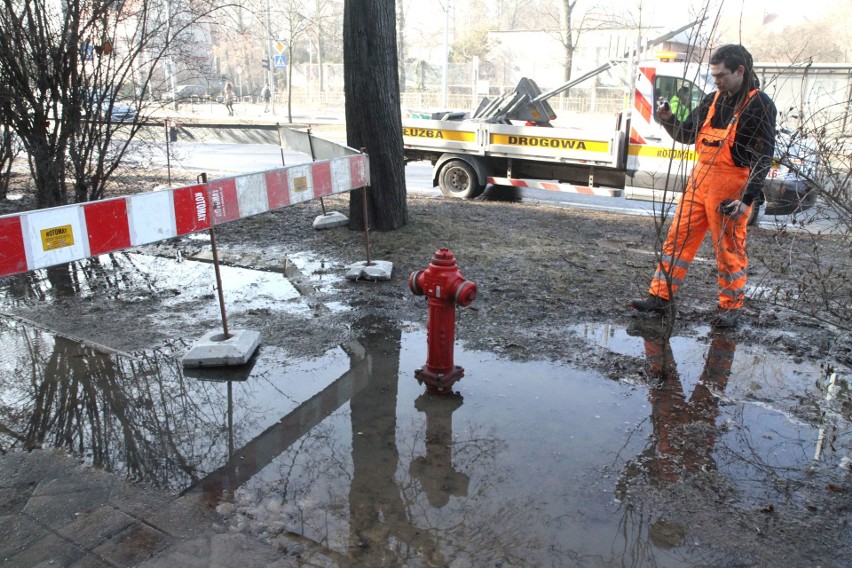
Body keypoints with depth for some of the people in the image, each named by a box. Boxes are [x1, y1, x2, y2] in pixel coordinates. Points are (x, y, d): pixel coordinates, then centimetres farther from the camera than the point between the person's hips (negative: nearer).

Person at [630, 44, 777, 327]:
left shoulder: (760, 105, -8)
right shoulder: (713, 100, 10)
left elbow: (763, 158, -12)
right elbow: (687, 135, 19)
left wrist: (747, 198, -19)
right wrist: (669, 120, -1)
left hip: (730, 189, -6)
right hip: (699, 181, 6)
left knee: (729, 250, 4)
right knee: (678, 238, 6)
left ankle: (731, 307, 19)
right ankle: (660, 297, 13)